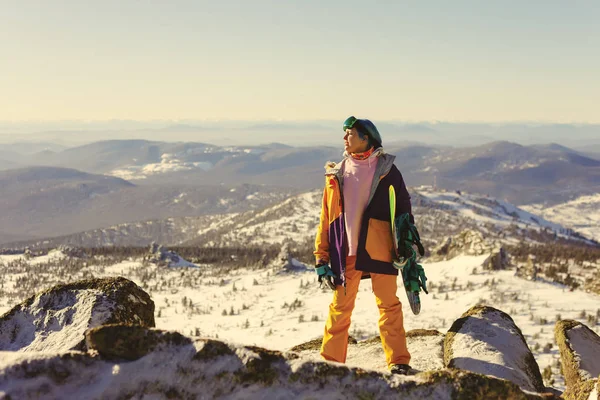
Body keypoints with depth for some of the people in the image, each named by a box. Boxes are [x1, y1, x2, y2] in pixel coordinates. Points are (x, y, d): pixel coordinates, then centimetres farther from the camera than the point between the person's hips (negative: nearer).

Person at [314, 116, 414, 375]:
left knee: (389, 306, 3)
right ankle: (331, 361, 16)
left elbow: (404, 211, 5)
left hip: (380, 251, -2)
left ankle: (398, 361, 12)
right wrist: (322, 258, 6)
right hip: (346, 252, 2)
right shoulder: (336, 174, 9)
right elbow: (326, 218, 10)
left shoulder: (386, 170, 3)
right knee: (340, 308, 7)